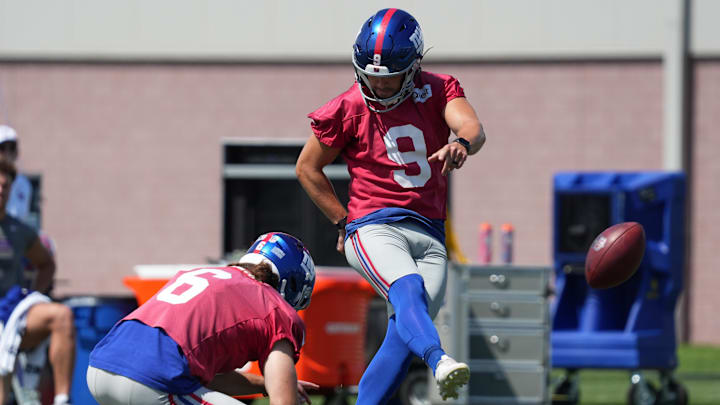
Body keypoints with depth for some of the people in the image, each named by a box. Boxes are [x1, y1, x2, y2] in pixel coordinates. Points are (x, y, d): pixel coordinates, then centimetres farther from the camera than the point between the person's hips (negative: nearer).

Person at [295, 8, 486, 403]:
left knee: (403, 335, -7)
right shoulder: (348, 108, -1)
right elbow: (307, 168, 11)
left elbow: (473, 128, -16)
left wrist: (460, 143, -40)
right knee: (408, 287, -34)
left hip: (430, 234, 4)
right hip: (376, 226, -4)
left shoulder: (437, 90, 3)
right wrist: (344, 222, 8)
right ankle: (440, 362, -59)